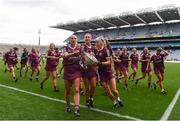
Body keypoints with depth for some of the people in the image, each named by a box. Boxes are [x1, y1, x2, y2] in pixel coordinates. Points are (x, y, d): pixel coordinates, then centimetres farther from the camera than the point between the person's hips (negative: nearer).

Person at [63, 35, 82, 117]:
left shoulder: (79, 48, 3)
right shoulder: (66, 48, 1)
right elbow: (65, 56, -19)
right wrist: (73, 53, -35)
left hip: (77, 71, 0)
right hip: (67, 71, 1)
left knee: (76, 90, -12)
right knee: (67, 91, 12)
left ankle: (76, 109, -11)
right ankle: (68, 106, 33)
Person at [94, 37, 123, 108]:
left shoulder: (105, 50, -11)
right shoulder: (96, 51, 5)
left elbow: (108, 62, -17)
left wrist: (101, 63, -31)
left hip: (109, 72, -4)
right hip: (101, 73, 4)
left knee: (113, 90, -4)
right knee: (107, 91, 3)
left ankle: (118, 98, 29)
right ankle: (114, 102, 28)